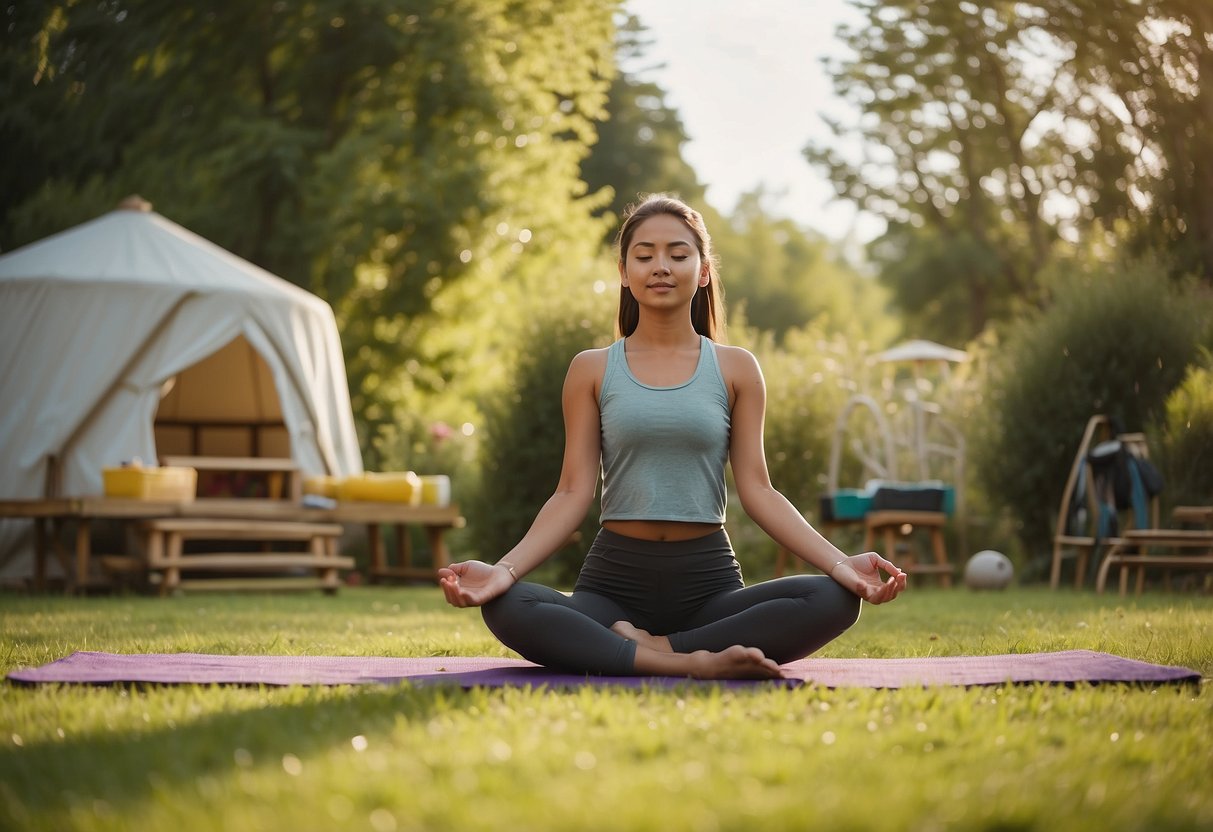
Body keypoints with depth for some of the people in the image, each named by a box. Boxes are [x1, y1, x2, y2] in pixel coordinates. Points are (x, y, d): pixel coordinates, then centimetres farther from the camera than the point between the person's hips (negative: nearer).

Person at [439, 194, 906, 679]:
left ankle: (641, 648, -23)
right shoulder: (592, 371, 7)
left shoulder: (735, 370, 8)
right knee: (506, 608, -32)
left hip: (708, 581, 1)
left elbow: (757, 490, 3)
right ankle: (694, 664, -32)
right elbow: (573, 495, 2)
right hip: (615, 579, -1)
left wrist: (838, 561, -12)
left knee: (835, 599, -28)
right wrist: (505, 568, -14)